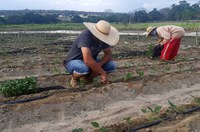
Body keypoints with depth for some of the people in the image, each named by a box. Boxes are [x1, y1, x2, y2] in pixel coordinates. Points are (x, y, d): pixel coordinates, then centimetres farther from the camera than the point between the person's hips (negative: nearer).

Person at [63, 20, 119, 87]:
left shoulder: (103, 38, -12)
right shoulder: (85, 36, -32)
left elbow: (108, 54, -5)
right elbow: (87, 60, -42)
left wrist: (98, 65, -24)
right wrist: (103, 73, -33)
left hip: (90, 62, 6)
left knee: (112, 65, -13)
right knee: (85, 68, -40)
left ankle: (88, 75, 6)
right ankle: (74, 77, -5)